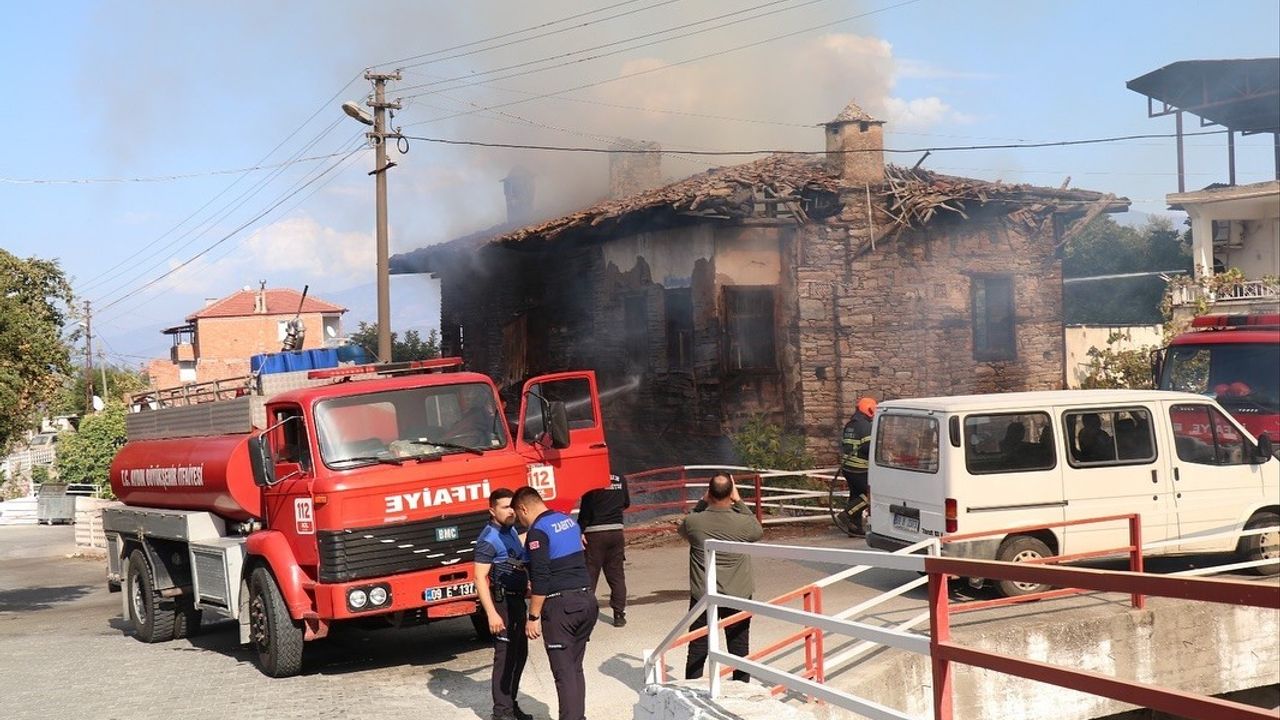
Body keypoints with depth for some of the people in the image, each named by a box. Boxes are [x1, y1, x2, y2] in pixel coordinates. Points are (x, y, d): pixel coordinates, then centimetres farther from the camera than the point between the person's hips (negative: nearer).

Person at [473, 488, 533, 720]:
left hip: (517, 599, 9)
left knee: (520, 653, 14)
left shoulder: (511, 531, 11)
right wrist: (492, 614, -25)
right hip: (501, 601, -9)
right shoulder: (489, 539, -16)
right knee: (505, 655, -6)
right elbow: (480, 578, -21)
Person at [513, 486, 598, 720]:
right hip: (587, 599, 8)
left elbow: (540, 579, -17)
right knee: (575, 668, 15)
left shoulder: (538, 531, -11)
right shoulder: (568, 520, 14)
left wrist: (533, 617, -12)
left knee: (564, 672, -4)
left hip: (561, 604, -8)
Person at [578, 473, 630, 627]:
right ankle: (619, 614, 10)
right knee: (616, 575, 10)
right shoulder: (621, 479, 2)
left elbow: (585, 510, -15)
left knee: (589, 574, 3)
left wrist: (580, 531, -11)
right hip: (616, 532, 4)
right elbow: (626, 503, 14)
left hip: (594, 534, -4)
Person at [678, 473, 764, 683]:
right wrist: (739, 502, 6)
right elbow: (759, 531, 9)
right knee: (739, 650, 11)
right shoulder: (742, 523, -15)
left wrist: (703, 503, 9)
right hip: (737, 597, 0)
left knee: (697, 651, 10)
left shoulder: (693, 522, -13)